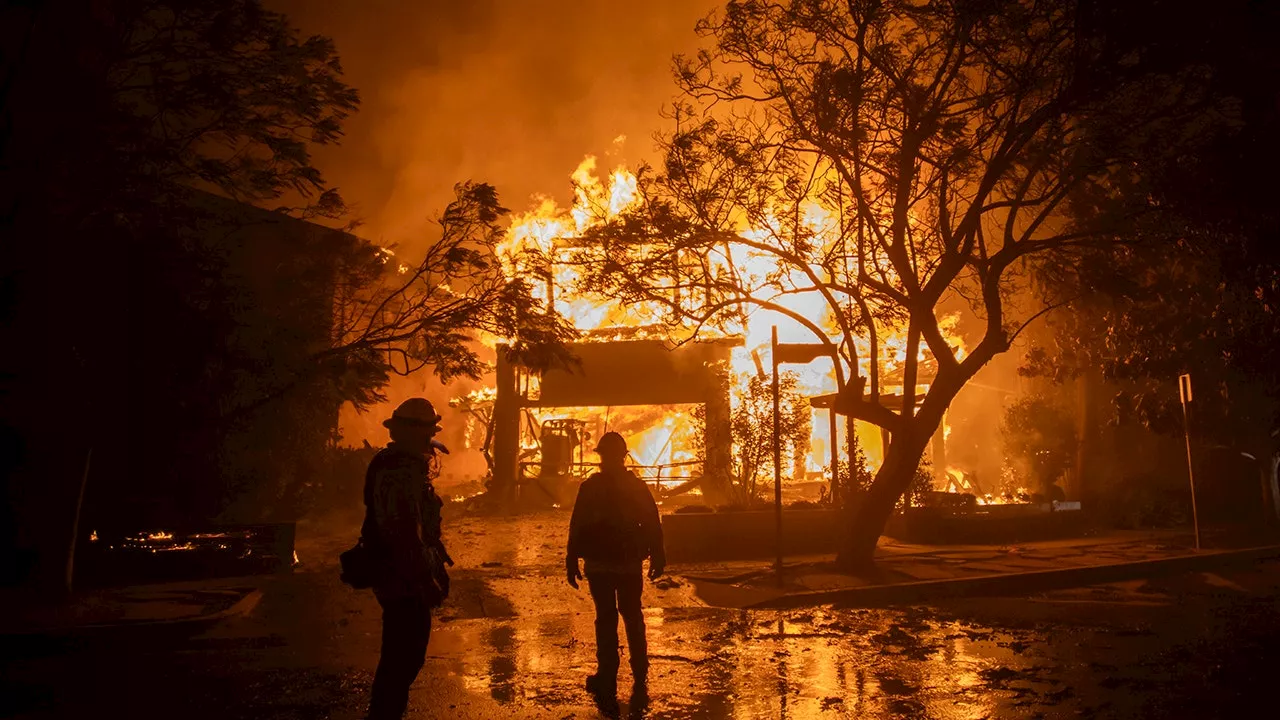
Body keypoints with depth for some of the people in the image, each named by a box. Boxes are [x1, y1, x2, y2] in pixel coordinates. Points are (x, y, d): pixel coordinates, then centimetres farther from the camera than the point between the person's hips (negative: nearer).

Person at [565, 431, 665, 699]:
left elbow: (577, 528, -8)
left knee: (606, 619, 4)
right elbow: (652, 525, 0)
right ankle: (640, 675, 22)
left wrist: (572, 561, -2)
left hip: (599, 564, -2)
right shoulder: (638, 486, -1)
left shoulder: (590, 487, -8)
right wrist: (657, 558, 7)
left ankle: (607, 678, 6)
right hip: (631, 563, 2)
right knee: (633, 617, 16)